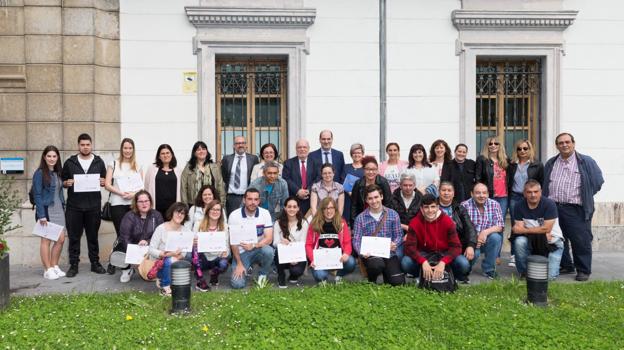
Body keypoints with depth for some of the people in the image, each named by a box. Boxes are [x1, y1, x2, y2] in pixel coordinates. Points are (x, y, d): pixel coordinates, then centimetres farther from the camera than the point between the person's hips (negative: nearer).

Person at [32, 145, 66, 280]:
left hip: (59, 210, 6)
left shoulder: (58, 173, 11)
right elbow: (37, 195, -12)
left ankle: (54, 266, 20)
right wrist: (41, 215, -16)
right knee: (46, 240, 1)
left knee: (61, 239, 6)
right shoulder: (39, 173, -8)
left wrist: (63, 208, 8)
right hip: (46, 210, -6)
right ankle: (48, 270, 9)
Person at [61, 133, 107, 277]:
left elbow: (105, 180, 13)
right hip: (74, 206, 0)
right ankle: (73, 265, 12)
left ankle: (95, 263, 17)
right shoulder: (69, 163, 6)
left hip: (93, 206, 1)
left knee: (93, 236, 8)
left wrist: (103, 182, -9)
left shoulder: (99, 162, 8)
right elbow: (63, 181, 10)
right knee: (74, 237, 3)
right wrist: (67, 183, -13)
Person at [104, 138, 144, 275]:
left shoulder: (138, 166, 14)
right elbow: (107, 184, 0)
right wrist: (122, 193, -12)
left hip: (134, 203, 2)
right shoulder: (113, 164, 7)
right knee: (121, 234, -4)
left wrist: (134, 194, -9)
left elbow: (142, 186, 12)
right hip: (118, 204, -2)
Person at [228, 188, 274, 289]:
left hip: (258, 249, 1)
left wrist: (253, 245, -31)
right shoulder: (234, 215, -12)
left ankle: (262, 274, -2)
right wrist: (239, 264, -11)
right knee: (237, 284, -18)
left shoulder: (265, 213, -10)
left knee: (268, 251, -35)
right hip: (241, 252, -1)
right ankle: (245, 269, 18)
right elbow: (233, 242, -8)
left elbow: (269, 239, -14)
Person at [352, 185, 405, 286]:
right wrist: (361, 252, -22)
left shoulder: (393, 214, 6)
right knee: (377, 265, -35)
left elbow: (398, 235, 5)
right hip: (370, 254, -1)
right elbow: (356, 240, -2)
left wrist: (394, 244, -17)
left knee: (397, 282, -14)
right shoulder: (360, 218, 2)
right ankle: (371, 281, 2)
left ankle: (386, 273, 23)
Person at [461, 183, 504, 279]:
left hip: (486, 241, 3)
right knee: (474, 252, -32)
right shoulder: (464, 205, -9)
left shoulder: (495, 205, -3)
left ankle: (488, 269, -6)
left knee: (496, 237, -28)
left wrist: (485, 232, -27)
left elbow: (500, 226, -9)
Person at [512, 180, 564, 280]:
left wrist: (524, 230, -16)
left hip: (552, 242, -2)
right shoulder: (520, 206, -7)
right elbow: (518, 229, -12)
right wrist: (539, 231, -20)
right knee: (519, 241, -32)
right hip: (532, 241, 3)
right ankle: (523, 271, -8)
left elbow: (546, 229, -20)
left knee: (549, 276, -19)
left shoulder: (549, 204, -16)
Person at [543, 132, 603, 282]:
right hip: (553, 208, 5)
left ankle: (583, 270, 9)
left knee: (581, 240, -3)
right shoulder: (551, 163, 15)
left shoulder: (586, 162, 2)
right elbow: (544, 184, 21)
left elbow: (598, 182, 4)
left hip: (576, 210, -4)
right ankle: (565, 266, 25)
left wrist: (584, 198, 4)